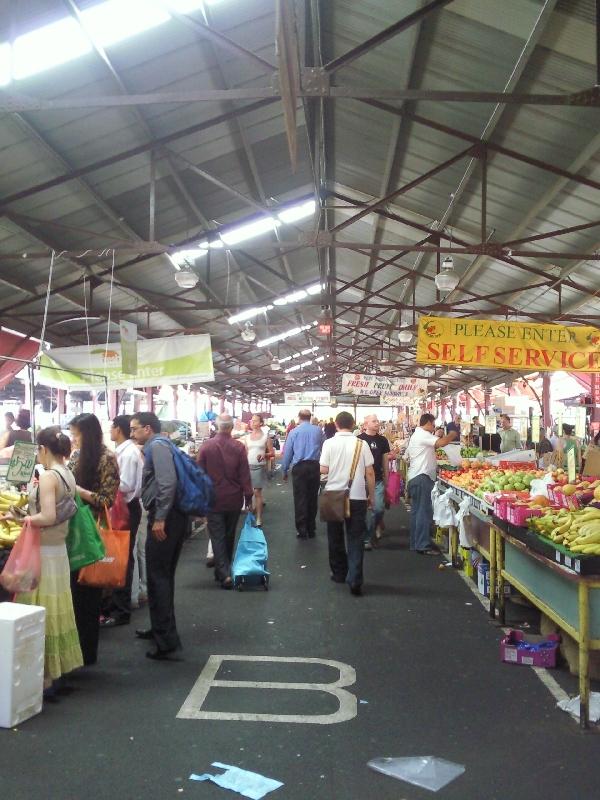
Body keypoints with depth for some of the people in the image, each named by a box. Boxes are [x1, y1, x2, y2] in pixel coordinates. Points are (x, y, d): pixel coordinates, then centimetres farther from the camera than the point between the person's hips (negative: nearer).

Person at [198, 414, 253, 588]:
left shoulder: (206, 447, -9)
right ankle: (224, 570, 30)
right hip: (234, 500, 2)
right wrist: (248, 496, 2)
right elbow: (245, 475, -7)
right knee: (229, 536, 17)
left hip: (213, 500, -2)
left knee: (217, 537, 2)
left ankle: (224, 574, -11)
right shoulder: (239, 447, -8)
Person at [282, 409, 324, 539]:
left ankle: (301, 530, 3)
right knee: (313, 498, 10)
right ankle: (311, 530, 17)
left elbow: (287, 452, 4)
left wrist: (284, 470, 11)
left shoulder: (294, 432, 0)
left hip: (299, 467, -2)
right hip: (314, 466, 2)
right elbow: (322, 449, 8)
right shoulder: (318, 431, 4)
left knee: (300, 499, 2)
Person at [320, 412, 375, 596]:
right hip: (357, 497, 0)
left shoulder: (329, 443, -6)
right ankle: (355, 581, -2)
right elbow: (370, 473, -3)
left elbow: (323, 470, -8)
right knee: (355, 540, 4)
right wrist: (371, 496, 7)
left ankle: (339, 574, 27)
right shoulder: (362, 444, -5)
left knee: (335, 537, 16)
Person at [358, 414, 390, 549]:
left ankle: (377, 525, 25)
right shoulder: (359, 439, -4)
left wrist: (386, 481, 12)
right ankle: (367, 538, 14)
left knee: (379, 508, -6)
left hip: (378, 480, 3)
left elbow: (385, 461, 13)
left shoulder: (382, 440, 7)